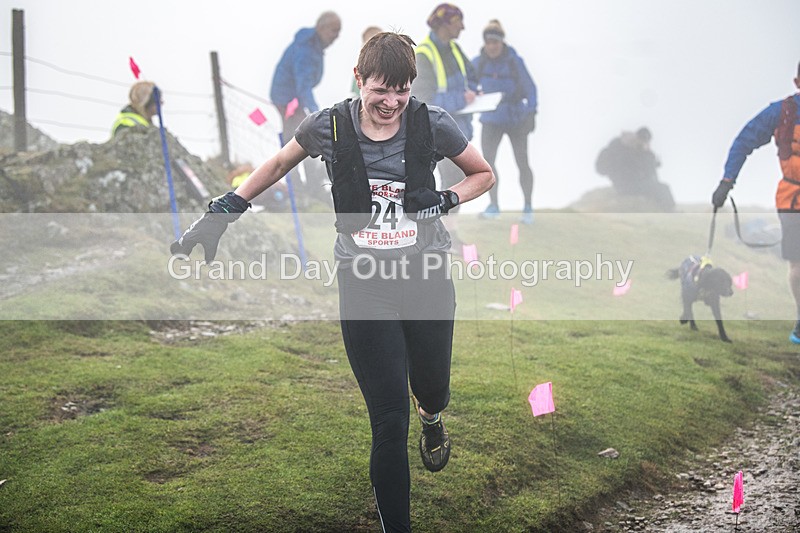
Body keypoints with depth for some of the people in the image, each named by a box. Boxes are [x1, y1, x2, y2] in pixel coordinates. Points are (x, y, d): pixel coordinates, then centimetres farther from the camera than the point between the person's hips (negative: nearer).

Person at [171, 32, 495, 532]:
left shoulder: (432, 124, -7)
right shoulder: (330, 126, -6)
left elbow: (484, 175, 9)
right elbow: (279, 163, 14)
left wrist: (446, 199, -11)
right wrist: (223, 211, 9)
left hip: (427, 280, 1)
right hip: (364, 287, -1)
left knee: (432, 387, 20)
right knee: (389, 420, -5)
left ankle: (433, 417, 61)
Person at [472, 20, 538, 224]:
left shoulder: (514, 61, -11)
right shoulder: (478, 63, -4)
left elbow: (530, 88, -6)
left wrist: (531, 113, -12)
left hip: (516, 118, -2)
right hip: (491, 119, 2)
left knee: (522, 163, 1)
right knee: (487, 161, -8)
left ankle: (528, 208, 12)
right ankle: (493, 206, 5)